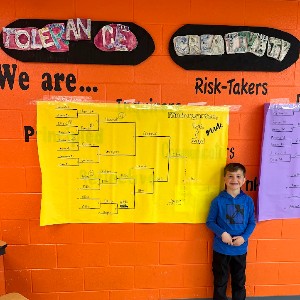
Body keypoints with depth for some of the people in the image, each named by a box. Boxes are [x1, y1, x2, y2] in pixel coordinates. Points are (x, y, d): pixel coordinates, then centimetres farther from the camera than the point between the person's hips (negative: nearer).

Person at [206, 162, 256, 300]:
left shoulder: (248, 201, -3)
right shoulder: (218, 201, -9)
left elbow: (252, 222, 2)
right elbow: (210, 221, -5)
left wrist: (244, 237, -13)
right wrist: (221, 233, -19)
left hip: (241, 249, 2)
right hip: (221, 249, -2)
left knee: (239, 281, 20)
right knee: (220, 281, 13)